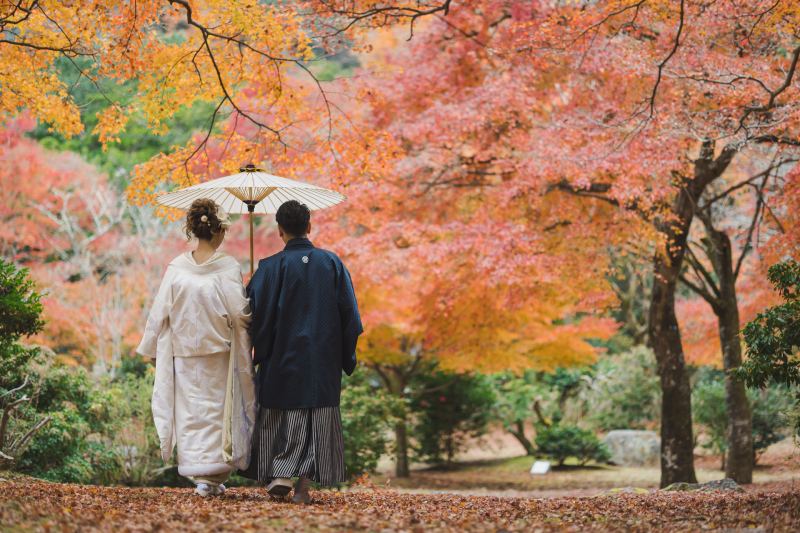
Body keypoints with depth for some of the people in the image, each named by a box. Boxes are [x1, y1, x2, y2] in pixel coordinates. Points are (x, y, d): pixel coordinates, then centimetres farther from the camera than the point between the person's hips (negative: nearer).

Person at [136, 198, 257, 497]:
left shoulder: (177, 268, -3)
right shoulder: (228, 268, -11)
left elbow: (161, 312, 1)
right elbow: (238, 313, -12)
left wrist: (152, 349, 12)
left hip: (183, 354, 2)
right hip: (219, 354, -2)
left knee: (190, 410, 10)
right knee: (216, 410, 7)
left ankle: (197, 471, 12)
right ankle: (211, 477, 5)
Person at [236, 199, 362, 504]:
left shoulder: (271, 267, -7)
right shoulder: (332, 263, 2)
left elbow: (258, 315, -8)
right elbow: (349, 314, 4)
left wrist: (256, 355, 5)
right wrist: (347, 359, 11)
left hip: (283, 356, -2)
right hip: (323, 360, 2)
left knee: (278, 416, 11)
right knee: (318, 418, 6)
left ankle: (280, 475, 0)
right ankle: (303, 485, 3)